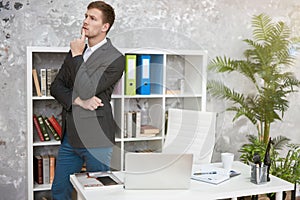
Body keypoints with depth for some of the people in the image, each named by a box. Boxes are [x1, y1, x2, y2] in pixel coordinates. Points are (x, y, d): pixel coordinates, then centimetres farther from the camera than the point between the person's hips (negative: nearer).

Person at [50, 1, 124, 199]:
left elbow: (87, 90, -18)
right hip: (70, 136, 7)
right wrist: (77, 100, -12)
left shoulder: (115, 59, -11)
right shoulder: (75, 51, 11)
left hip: (95, 139, -6)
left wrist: (77, 56, -10)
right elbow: (56, 86, 7)